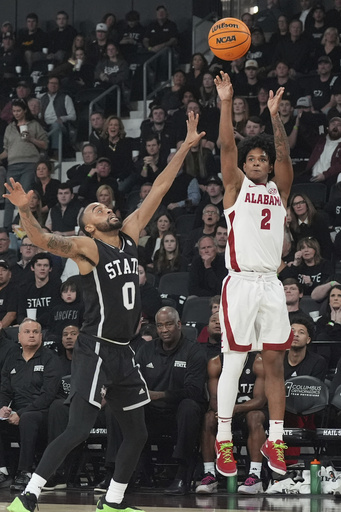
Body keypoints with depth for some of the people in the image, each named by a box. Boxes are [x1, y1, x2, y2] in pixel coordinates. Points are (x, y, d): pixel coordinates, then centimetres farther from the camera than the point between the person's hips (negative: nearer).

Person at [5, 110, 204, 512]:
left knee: (136, 433, 12)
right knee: (79, 429, -16)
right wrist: (24, 210, -42)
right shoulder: (87, 247, -7)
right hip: (95, 350, -8)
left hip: (122, 353, 8)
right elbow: (43, 241, -24)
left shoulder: (129, 236, 12)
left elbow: (159, 189, 14)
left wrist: (186, 146, 14)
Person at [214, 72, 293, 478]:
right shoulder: (236, 185, 5)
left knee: (274, 361, 4)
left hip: (271, 284, 4)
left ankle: (274, 440, 9)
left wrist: (274, 115, -12)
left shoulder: (279, 189, 13)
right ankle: (223, 440, 0)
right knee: (234, 361, -4)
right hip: (240, 283, -4)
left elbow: (284, 155, -2)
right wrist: (226, 103, -16)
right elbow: (226, 147, -7)